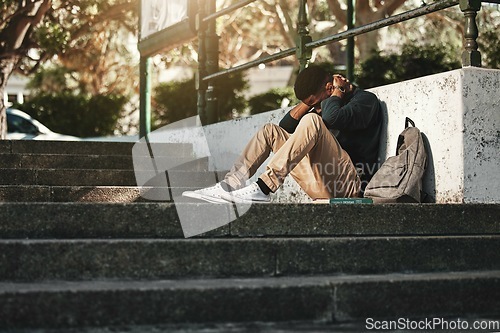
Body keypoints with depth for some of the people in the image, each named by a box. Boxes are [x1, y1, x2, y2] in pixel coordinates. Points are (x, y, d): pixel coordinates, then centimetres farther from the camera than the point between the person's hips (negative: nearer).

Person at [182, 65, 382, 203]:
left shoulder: (365, 100, -2)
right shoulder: (322, 104, 22)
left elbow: (333, 117, -23)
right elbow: (286, 126, 20)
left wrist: (337, 91, -4)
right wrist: (309, 103, 9)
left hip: (350, 184, -8)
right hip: (324, 187, 8)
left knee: (312, 121, -27)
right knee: (270, 131, 8)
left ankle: (263, 189, -34)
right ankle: (229, 186, -10)